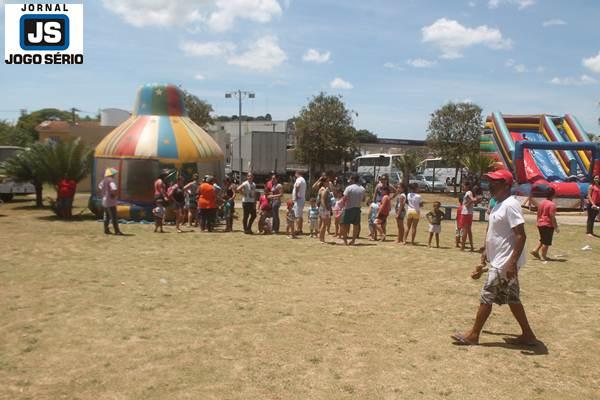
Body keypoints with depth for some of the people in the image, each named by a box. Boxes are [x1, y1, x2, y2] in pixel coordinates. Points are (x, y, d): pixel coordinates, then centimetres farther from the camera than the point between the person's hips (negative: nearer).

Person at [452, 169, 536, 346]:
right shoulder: (499, 204, 11)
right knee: (512, 298, 15)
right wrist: (487, 252, 24)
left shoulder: (510, 205, -19)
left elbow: (520, 235, -24)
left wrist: (512, 262, -27)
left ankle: (473, 335, 8)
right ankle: (527, 335, 24)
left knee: (486, 297, -2)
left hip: (504, 263, -10)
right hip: (498, 261, 10)